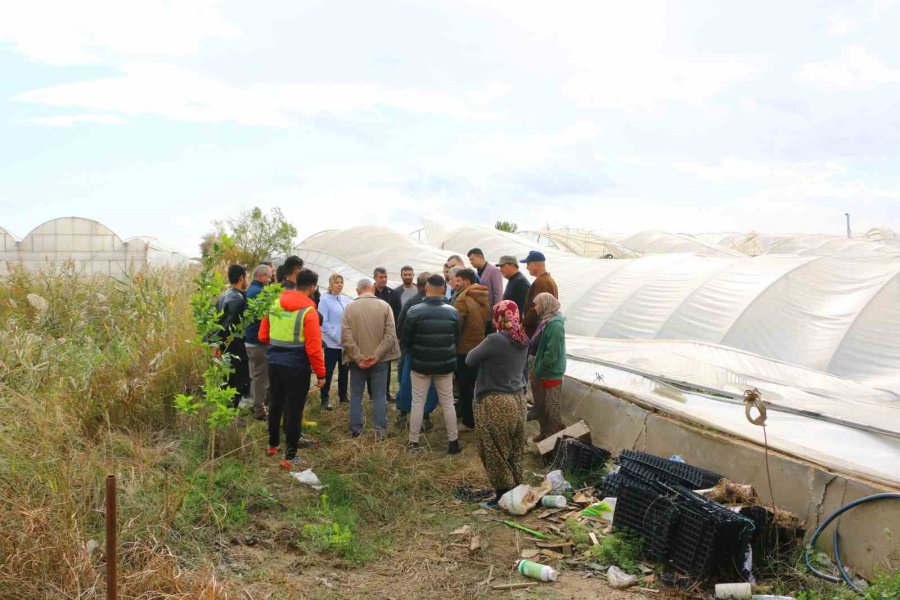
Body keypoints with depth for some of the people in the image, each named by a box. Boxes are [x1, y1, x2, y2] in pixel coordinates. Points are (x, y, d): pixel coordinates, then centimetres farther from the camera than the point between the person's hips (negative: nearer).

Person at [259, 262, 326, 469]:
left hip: (274, 362, 6)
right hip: (297, 367, -6)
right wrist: (320, 374, -8)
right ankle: (290, 456, 6)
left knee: (275, 405, 21)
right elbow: (313, 348, -17)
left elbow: (263, 336, 7)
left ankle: (272, 445, 35)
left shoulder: (275, 304, 3)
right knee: (293, 410, 2)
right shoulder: (308, 311, -15)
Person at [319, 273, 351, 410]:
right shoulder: (325, 300, -8)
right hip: (331, 342, -5)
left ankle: (343, 395, 28)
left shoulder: (347, 299, 5)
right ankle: (325, 399, 8)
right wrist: (337, 337, -18)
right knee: (328, 371, 1)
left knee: (344, 370, 14)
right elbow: (323, 322, -12)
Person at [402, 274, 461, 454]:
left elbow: (406, 340, -5)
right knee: (448, 403, 12)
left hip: (420, 364, -2)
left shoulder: (415, 311, -13)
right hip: (445, 364, 2)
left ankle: (413, 442, 12)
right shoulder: (452, 312, -5)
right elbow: (456, 338, 5)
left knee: (418, 403, 8)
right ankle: (453, 442, 14)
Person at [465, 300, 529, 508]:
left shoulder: (495, 340, -21)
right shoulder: (523, 340, 2)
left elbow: (470, 360, -11)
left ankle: (504, 494, 14)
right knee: (515, 450, 17)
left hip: (495, 403, -7)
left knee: (495, 452, 7)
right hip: (517, 400, 7)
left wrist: (481, 350, 6)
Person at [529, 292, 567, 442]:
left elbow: (552, 353, -26)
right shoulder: (546, 320, 5)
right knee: (541, 406, 19)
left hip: (551, 374, -9)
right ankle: (545, 432, 33)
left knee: (552, 408, 5)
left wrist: (540, 367, -16)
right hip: (542, 372, 9)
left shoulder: (554, 325, -25)